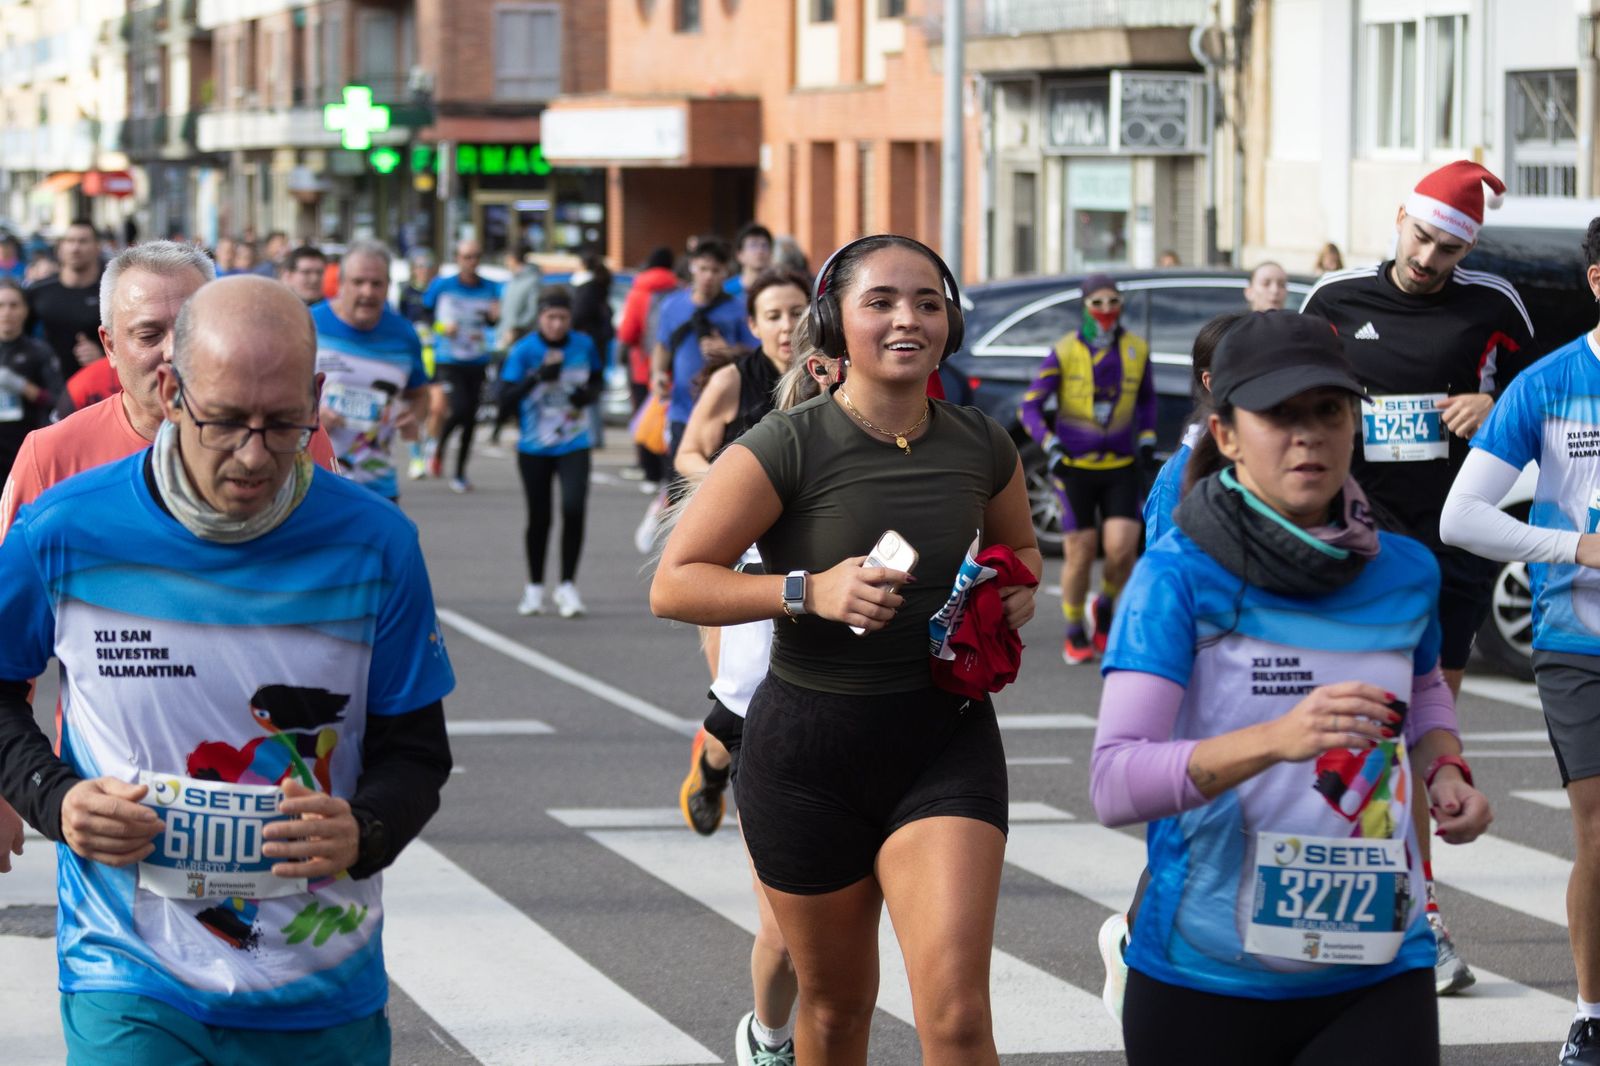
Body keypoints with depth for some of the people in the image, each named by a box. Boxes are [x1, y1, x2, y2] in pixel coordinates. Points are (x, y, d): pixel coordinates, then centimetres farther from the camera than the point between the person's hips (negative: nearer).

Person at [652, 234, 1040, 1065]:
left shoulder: (982, 447, 0)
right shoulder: (787, 448, -13)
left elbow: (1018, 543, 22)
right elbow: (672, 584, -15)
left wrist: (1020, 590, -1)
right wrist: (810, 589, -27)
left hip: (946, 739, 2)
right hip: (811, 750, -2)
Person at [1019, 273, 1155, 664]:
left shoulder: (1136, 350, 4)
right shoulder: (1064, 353, -5)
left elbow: (1147, 399, 22)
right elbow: (1030, 405, -3)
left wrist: (1147, 440, 10)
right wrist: (1050, 446, -16)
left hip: (1121, 466, 2)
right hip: (1073, 466, -2)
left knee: (1122, 548, -12)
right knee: (1079, 554, -2)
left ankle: (1106, 606, 19)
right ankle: (1075, 634, 18)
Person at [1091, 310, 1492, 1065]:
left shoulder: (1405, 573, 3)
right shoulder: (1179, 577, -11)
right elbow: (1114, 784, -20)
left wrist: (1443, 768, 4)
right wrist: (1277, 738, -32)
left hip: (1377, 979, 3)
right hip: (1206, 979, -3)